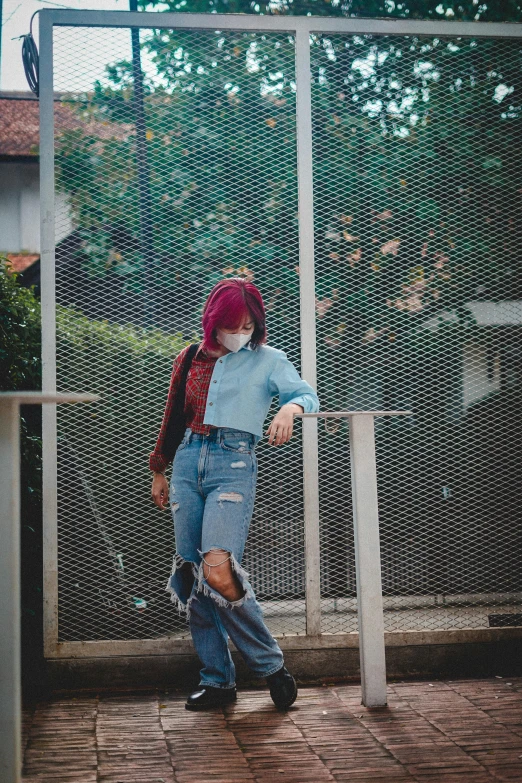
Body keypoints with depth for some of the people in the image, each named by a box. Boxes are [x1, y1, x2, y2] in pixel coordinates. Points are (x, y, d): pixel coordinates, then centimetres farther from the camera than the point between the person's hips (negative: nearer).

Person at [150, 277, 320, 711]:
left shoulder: (268, 360, 7)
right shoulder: (191, 359, 16)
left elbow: (307, 394, -5)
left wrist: (290, 408, -28)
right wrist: (158, 470, 25)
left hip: (234, 465, -4)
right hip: (188, 462, 5)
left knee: (218, 570, -21)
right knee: (191, 576, 2)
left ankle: (270, 663, -3)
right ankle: (217, 679, 12)